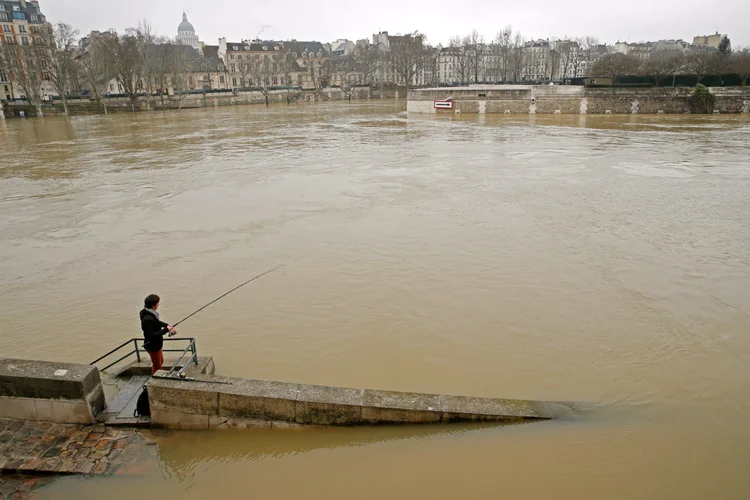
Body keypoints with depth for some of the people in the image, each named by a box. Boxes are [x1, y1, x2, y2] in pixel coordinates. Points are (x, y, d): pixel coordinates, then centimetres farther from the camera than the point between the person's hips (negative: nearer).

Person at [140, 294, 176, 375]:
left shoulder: (151, 313, -4)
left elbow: (157, 322, 15)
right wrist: (166, 330, -27)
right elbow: (152, 335, -32)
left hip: (156, 344, 9)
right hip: (153, 346, -9)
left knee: (160, 361, 27)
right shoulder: (148, 319, -33)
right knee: (157, 365, 11)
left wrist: (167, 325, 0)